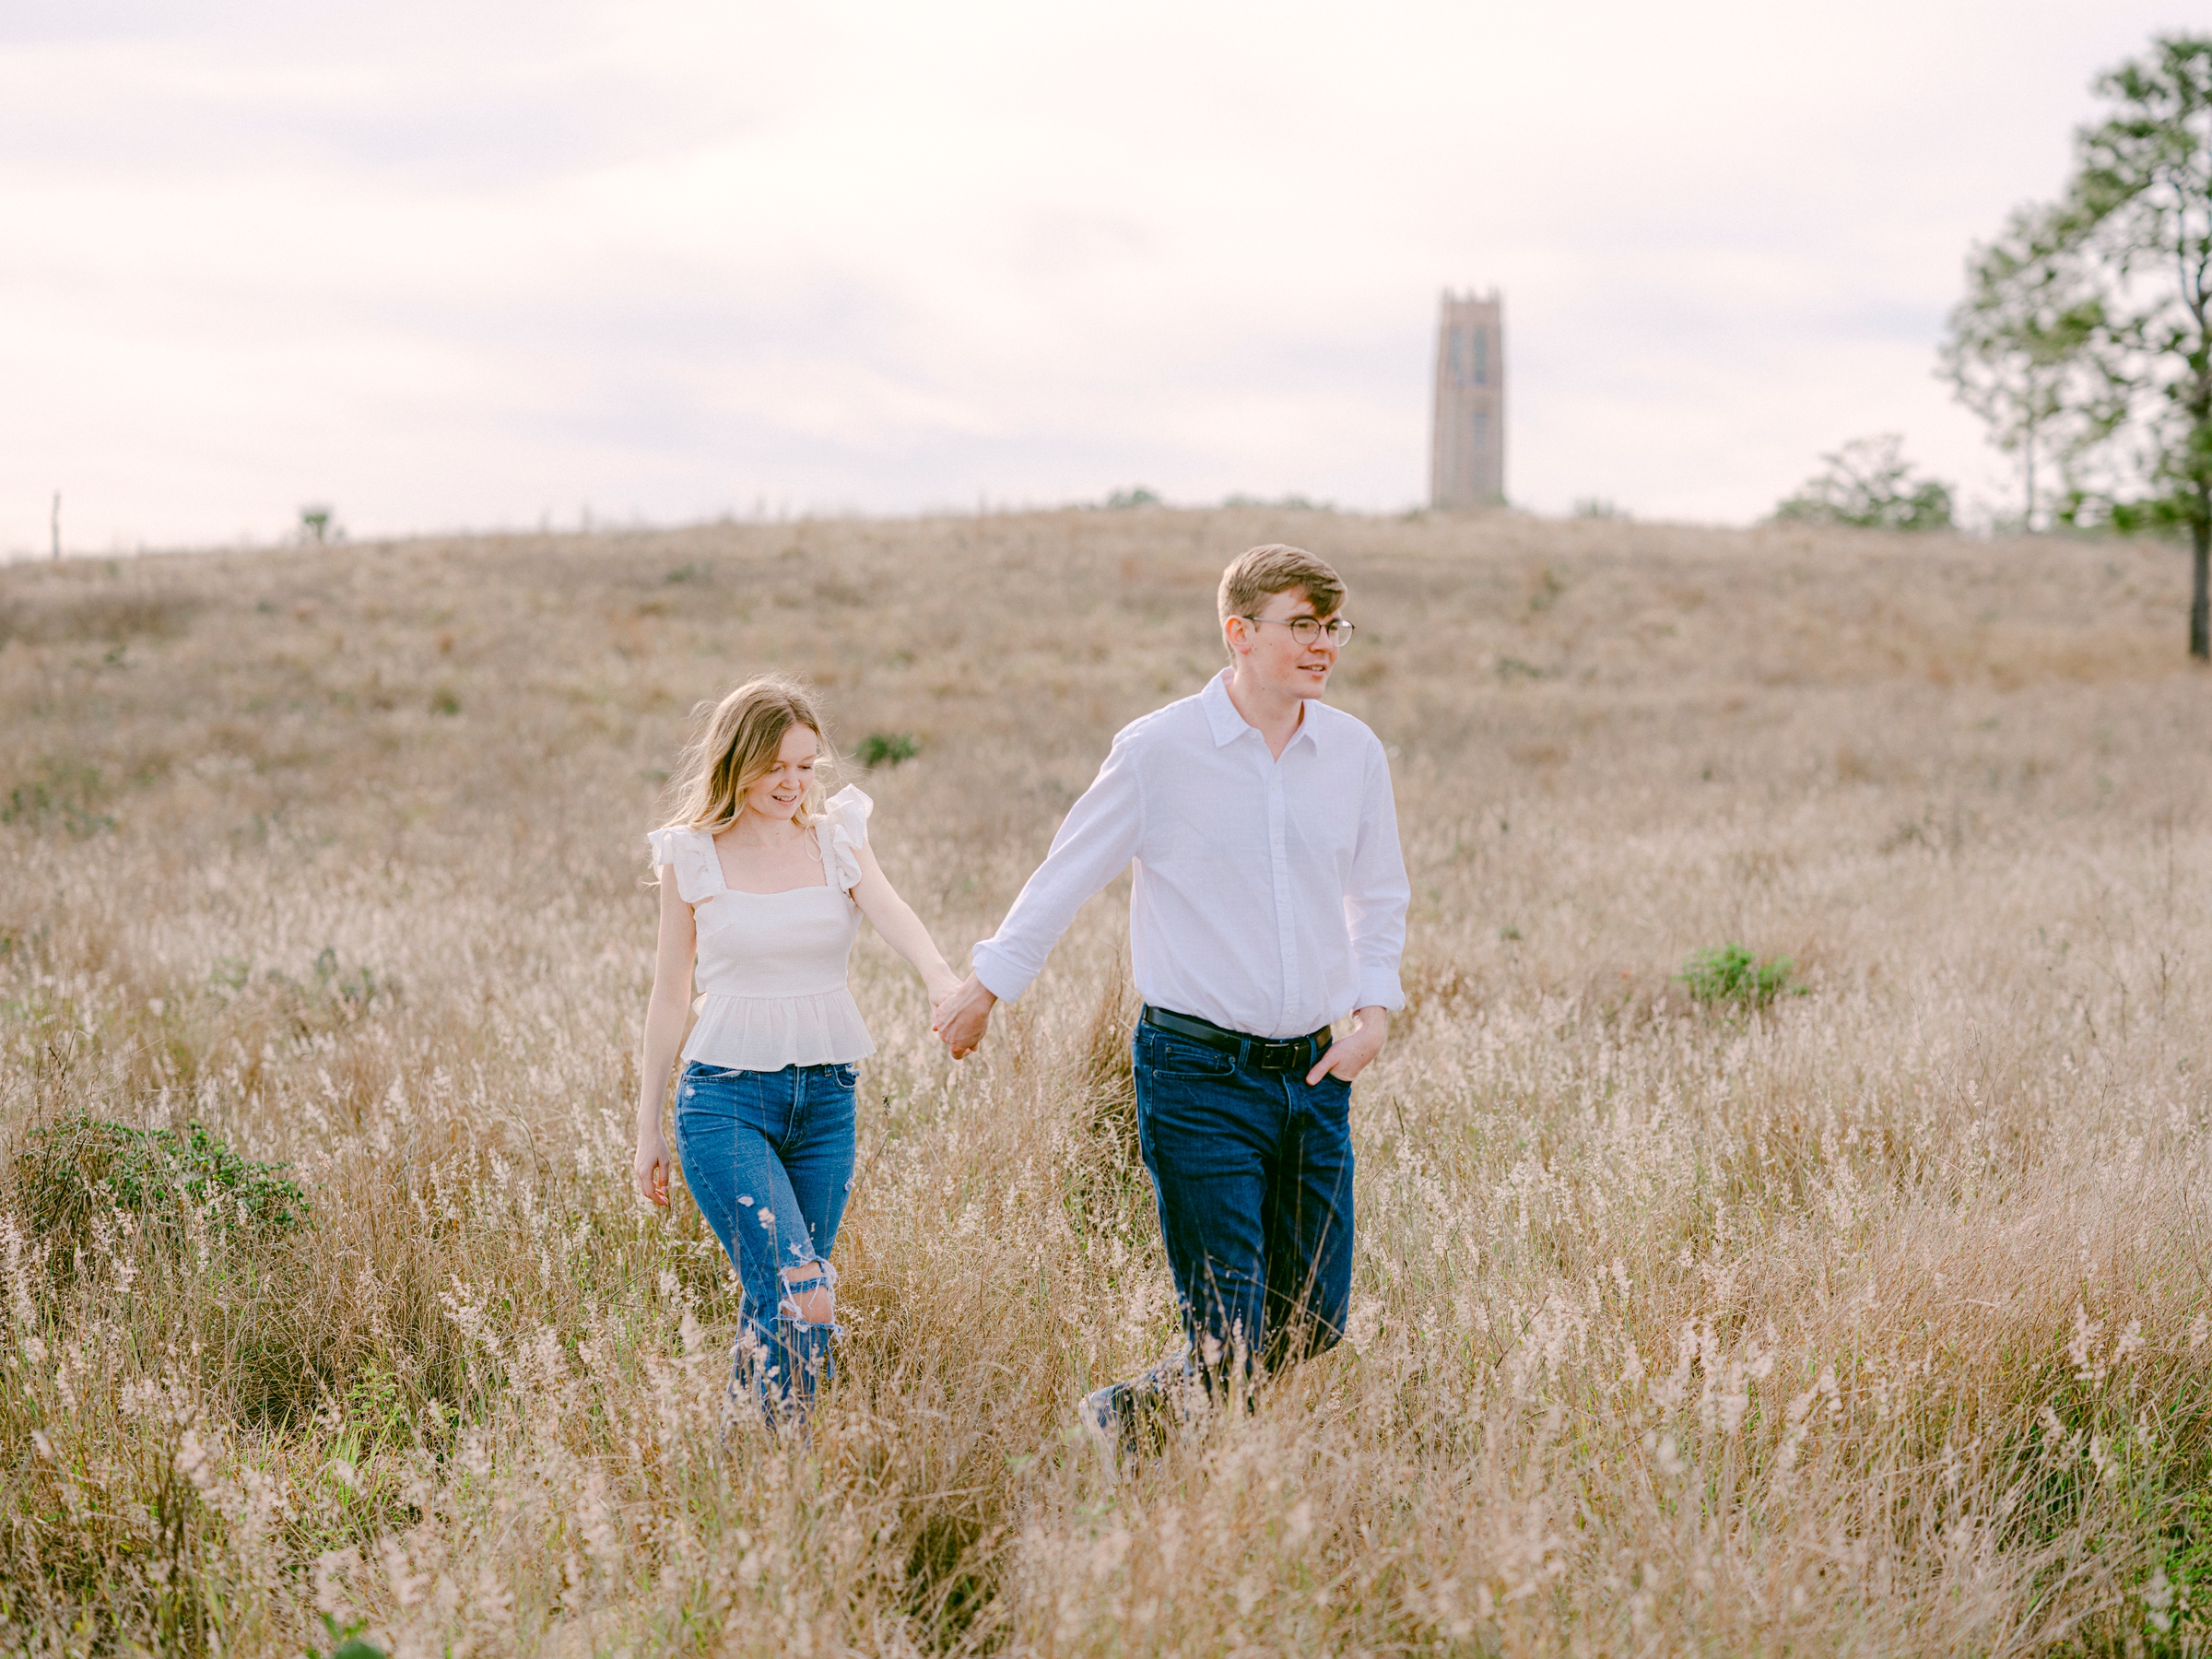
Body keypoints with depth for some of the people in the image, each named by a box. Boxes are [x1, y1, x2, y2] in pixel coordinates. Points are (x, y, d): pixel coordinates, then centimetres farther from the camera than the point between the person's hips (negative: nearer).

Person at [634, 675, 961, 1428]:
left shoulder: (837, 840, 6)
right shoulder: (692, 859, 1)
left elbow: (889, 911, -14)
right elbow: (669, 996, 7)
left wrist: (942, 979, -36)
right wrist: (648, 1128, 8)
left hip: (827, 1097, 3)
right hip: (727, 1096, -3)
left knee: (774, 1309, 8)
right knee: (802, 1297, -18)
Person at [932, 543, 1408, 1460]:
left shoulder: (1354, 754, 5)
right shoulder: (1159, 750, -8)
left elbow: (1380, 898, 20)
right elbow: (1067, 874, 5)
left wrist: (1374, 1011, 5)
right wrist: (986, 986, 12)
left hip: (1314, 1073, 5)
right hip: (1198, 1073, -5)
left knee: (1314, 1325, 9)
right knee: (1231, 1337, -9)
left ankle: (1135, 1409, 30)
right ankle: (1124, 1420, 17)